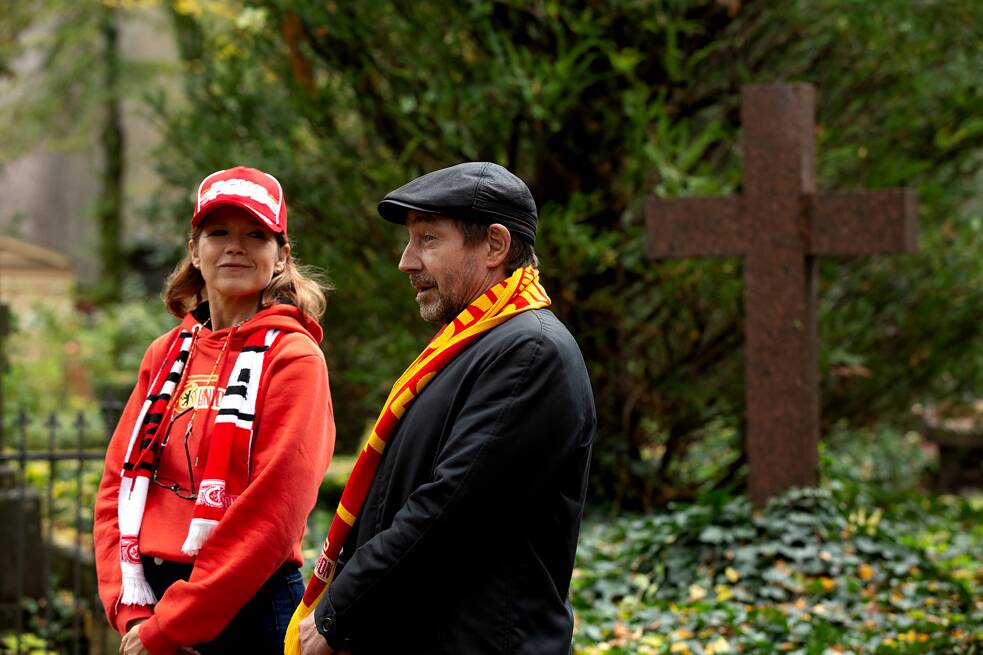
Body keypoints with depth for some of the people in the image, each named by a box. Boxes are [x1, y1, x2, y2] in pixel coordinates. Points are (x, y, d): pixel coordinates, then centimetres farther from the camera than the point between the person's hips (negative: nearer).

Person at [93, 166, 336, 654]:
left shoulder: (294, 358, -8)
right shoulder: (166, 354, 9)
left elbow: (272, 511, -15)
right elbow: (120, 481, 7)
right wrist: (132, 610, -6)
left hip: (248, 611, -5)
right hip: (154, 595, 5)